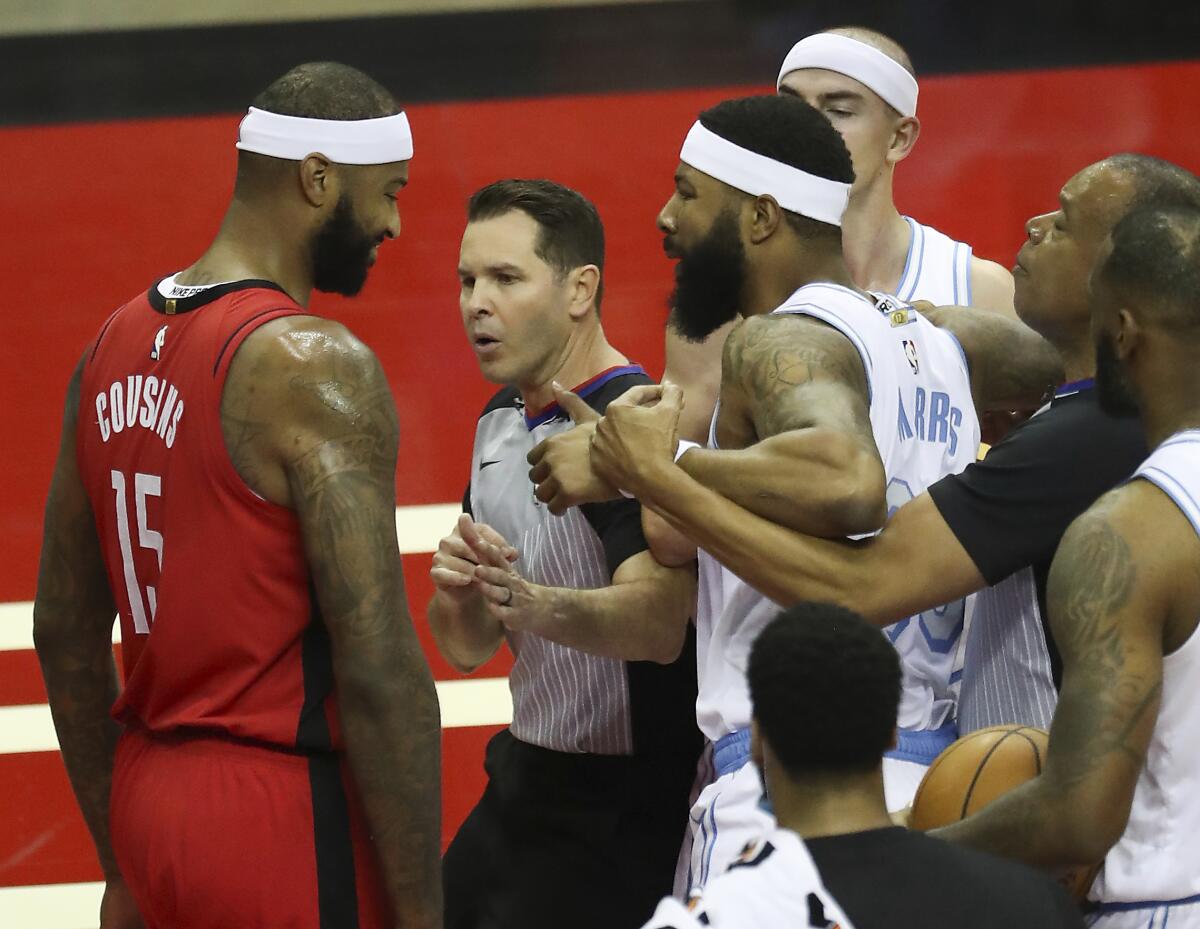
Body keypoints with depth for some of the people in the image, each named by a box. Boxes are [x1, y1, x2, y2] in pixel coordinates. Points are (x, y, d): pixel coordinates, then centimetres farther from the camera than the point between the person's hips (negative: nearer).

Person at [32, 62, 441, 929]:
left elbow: (64, 629, 15)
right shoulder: (317, 367, -15)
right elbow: (378, 669, -20)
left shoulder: (115, 346, 10)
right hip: (287, 818, -8)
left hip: (148, 798, 8)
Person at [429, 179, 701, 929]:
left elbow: (658, 626, -31)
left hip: (622, 805, -8)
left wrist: (537, 607, -49)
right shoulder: (499, 423, 9)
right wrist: (458, 597, -13)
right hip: (526, 778, 8)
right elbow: (467, 650, 9)